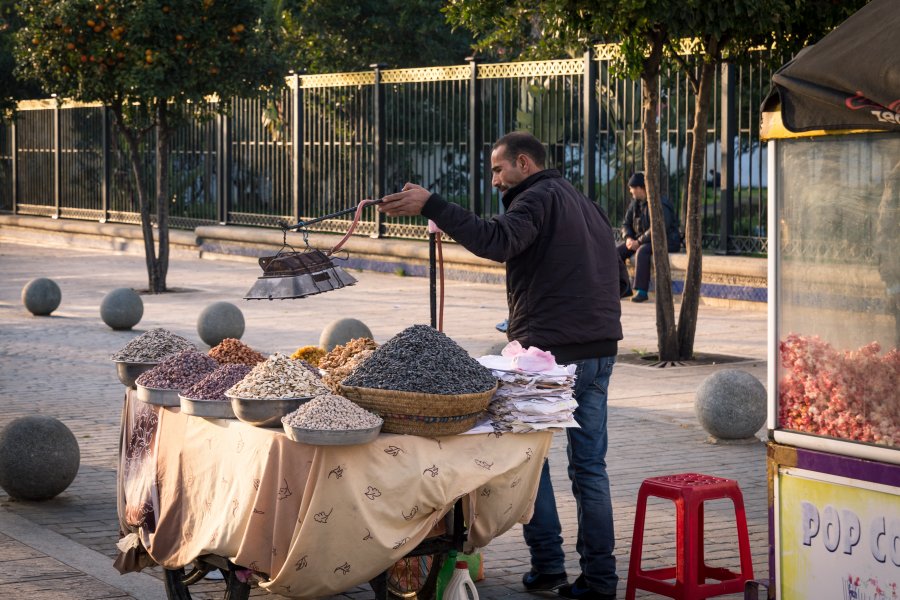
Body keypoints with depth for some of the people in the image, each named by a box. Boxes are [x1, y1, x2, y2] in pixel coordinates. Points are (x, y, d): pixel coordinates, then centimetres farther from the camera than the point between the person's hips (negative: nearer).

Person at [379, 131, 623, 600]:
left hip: (550, 350, -8)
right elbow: (617, 279, 24)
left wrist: (430, 206, -30)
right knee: (590, 466, 9)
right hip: (599, 351, 8)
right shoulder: (587, 206, 21)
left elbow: (496, 241, -28)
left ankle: (547, 562, 5)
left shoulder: (538, 198, -8)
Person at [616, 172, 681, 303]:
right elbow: (626, 224, 13)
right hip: (642, 240, 8)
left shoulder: (660, 204, -19)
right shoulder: (635, 203, 9)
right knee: (617, 251, -10)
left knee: (642, 251, -38)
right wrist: (628, 238, -8)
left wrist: (638, 242, -27)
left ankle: (642, 291, -38)